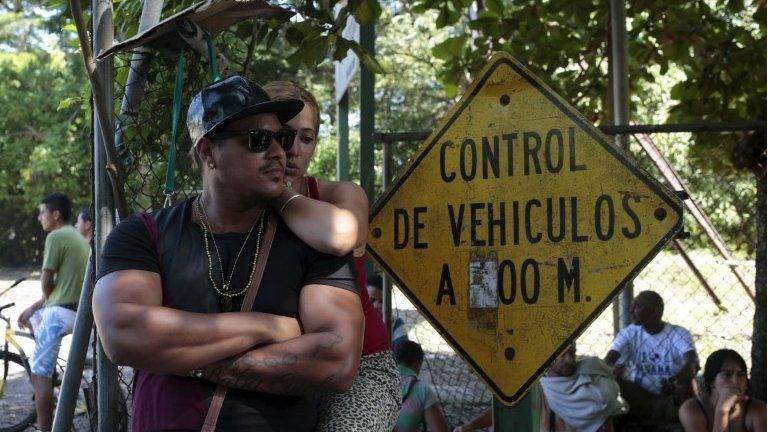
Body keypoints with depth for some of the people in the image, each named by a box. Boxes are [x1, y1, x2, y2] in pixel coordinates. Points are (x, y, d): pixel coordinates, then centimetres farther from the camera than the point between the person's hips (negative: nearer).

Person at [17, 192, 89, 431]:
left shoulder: (55, 237, -10)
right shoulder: (79, 238, 19)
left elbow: (46, 281, -11)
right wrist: (35, 306, 19)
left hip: (61, 312, -10)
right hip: (79, 311, 10)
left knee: (41, 374, -8)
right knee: (30, 319, 33)